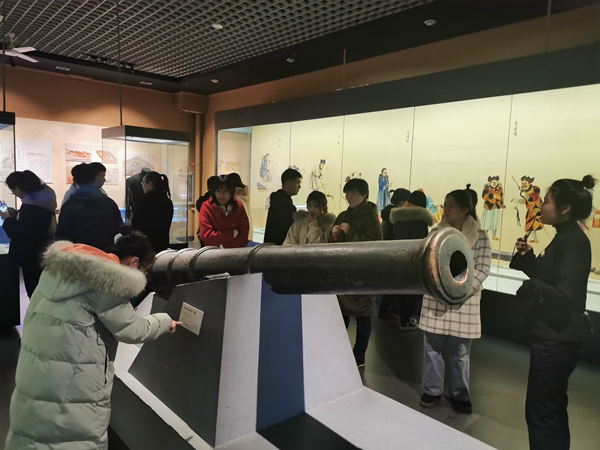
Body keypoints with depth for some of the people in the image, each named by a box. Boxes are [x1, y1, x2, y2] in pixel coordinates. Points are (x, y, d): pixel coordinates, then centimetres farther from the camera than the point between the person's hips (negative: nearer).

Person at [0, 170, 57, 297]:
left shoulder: (30, 205, -25)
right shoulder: (43, 198, 6)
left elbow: (19, 234, -22)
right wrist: (16, 214, 11)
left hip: (33, 257, -10)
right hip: (44, 254, 10)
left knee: (35, 292, 1)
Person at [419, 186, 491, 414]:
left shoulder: (480, 236, -3)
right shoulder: (436, 233, 4)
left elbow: (483, 268, -7)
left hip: (464, 302, -2)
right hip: (435, 300, 2)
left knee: (459, 352, 9)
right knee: (433, 348, 10)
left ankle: (460, 395, 26)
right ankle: (432, 391, 26)